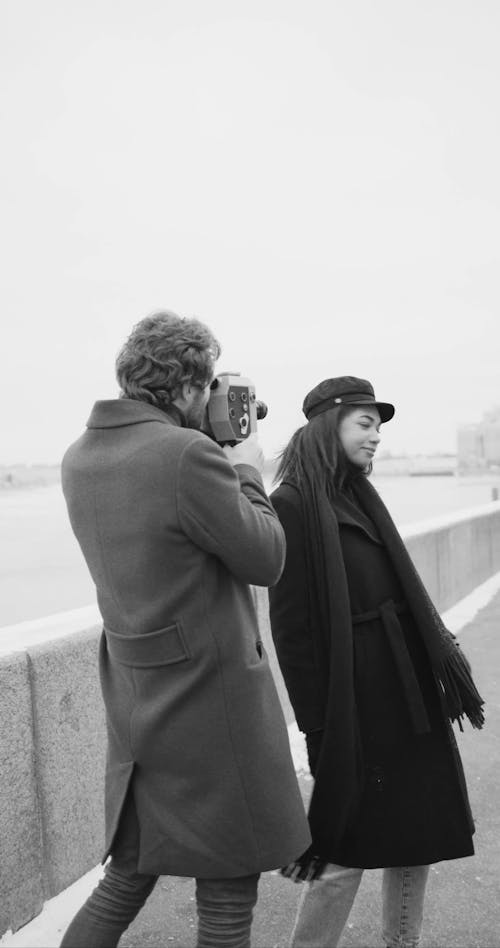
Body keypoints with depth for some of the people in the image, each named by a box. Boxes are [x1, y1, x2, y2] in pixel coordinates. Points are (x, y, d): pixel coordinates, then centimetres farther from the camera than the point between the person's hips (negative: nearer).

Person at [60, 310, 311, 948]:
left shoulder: (80, 458, 3)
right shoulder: (188, 455, -22)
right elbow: (266, 560, -13)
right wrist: (245, 472, 1)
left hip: (135, 699, 8)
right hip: (210, 701, -8)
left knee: (128, 877, 22)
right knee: (228, 895, 10)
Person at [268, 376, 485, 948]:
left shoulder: (359, 495, 11)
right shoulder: (293, 504, -13)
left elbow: (402, 590, 13)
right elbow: (290, 625, -15)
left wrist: (441, 658, 9)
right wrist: (316, 723, -15)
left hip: (412, 691, 8)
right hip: (355, 697, -8)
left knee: (415, 835, 16)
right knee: (347, 848, 2)